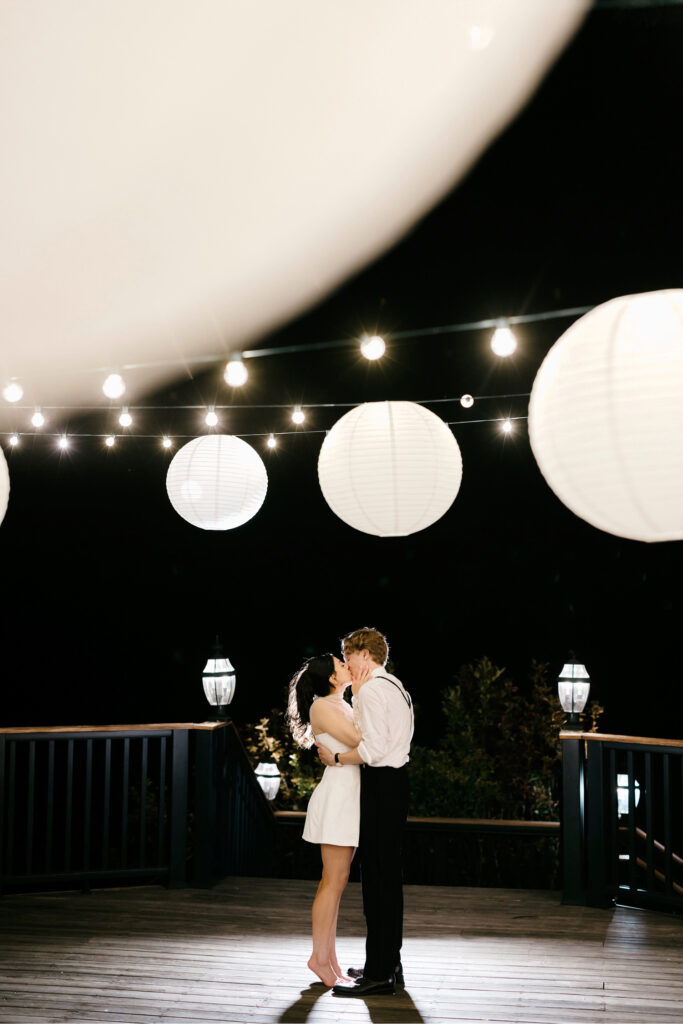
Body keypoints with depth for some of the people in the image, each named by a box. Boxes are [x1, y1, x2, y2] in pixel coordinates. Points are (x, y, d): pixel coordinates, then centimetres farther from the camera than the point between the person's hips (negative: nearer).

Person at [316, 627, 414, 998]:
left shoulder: (371, 690, -14)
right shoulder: (395, 686, 18)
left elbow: (373, 748, -21)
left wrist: (337, 758, -9)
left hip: (380, 786, -10)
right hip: (395, 780, 11)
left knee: (377, 876, -7)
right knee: (387, 875, 15)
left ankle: (379, 974, -3)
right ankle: (389, 963, 24)